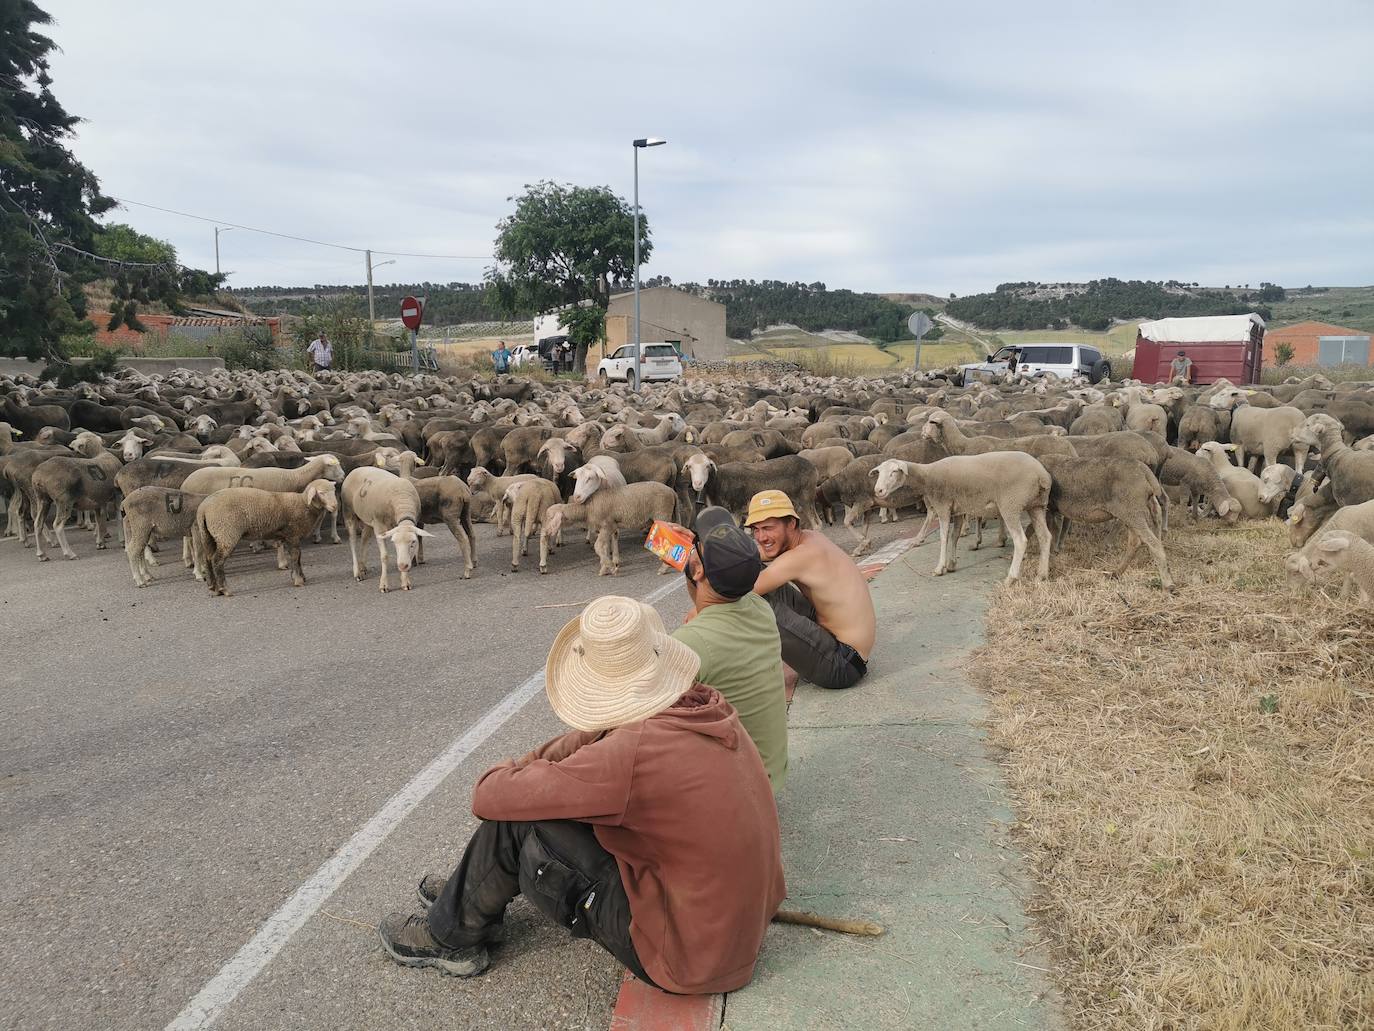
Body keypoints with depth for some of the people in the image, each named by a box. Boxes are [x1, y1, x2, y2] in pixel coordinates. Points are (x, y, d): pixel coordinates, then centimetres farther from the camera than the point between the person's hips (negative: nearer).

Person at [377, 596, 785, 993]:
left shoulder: (633, 754, -30)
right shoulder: (709, 709, -5)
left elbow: (489, 796, -20)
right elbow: (608, 734, 13)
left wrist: (507, 772, 3)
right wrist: (529, 765, 4)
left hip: (685, 959, -8)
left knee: (512, 820, -8)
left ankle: (453, 936, 18)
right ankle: (474, 890, 34)